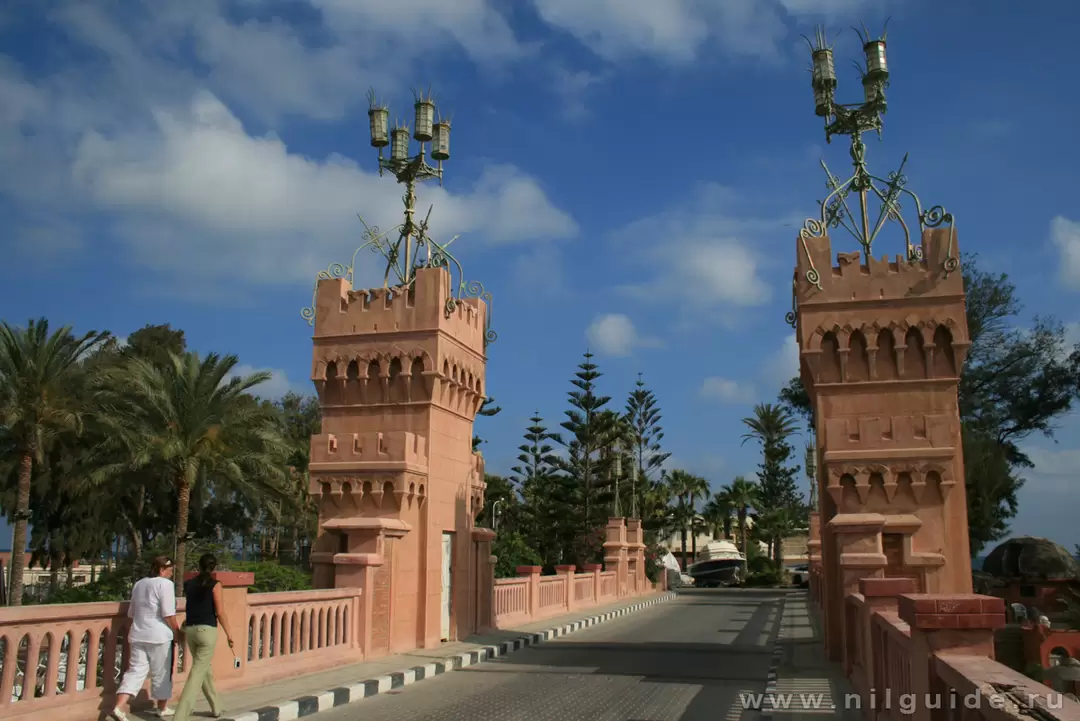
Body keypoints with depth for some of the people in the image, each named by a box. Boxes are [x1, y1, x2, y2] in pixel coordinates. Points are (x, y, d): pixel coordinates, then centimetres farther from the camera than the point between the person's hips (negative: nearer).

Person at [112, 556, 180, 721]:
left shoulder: (139, 584, 14)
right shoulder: (165, 584, -10)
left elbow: (131, 612, 22)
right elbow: (168, 614, -16)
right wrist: (177, 632, -5)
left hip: (137, 635, 7)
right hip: (159, 635, -6)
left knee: (135, 671, 4)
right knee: (161, 673, 8)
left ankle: (118, 708, -11)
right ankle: (162, 708, 21)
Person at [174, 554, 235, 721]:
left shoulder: (188, 584, 8)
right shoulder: (214, 585, -6)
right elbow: (220, 612, -9)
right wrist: (228, 633, 0)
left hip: (190, 630, 6)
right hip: (207, 630, -6)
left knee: (205, 669, 20)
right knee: (198, 672, -5)